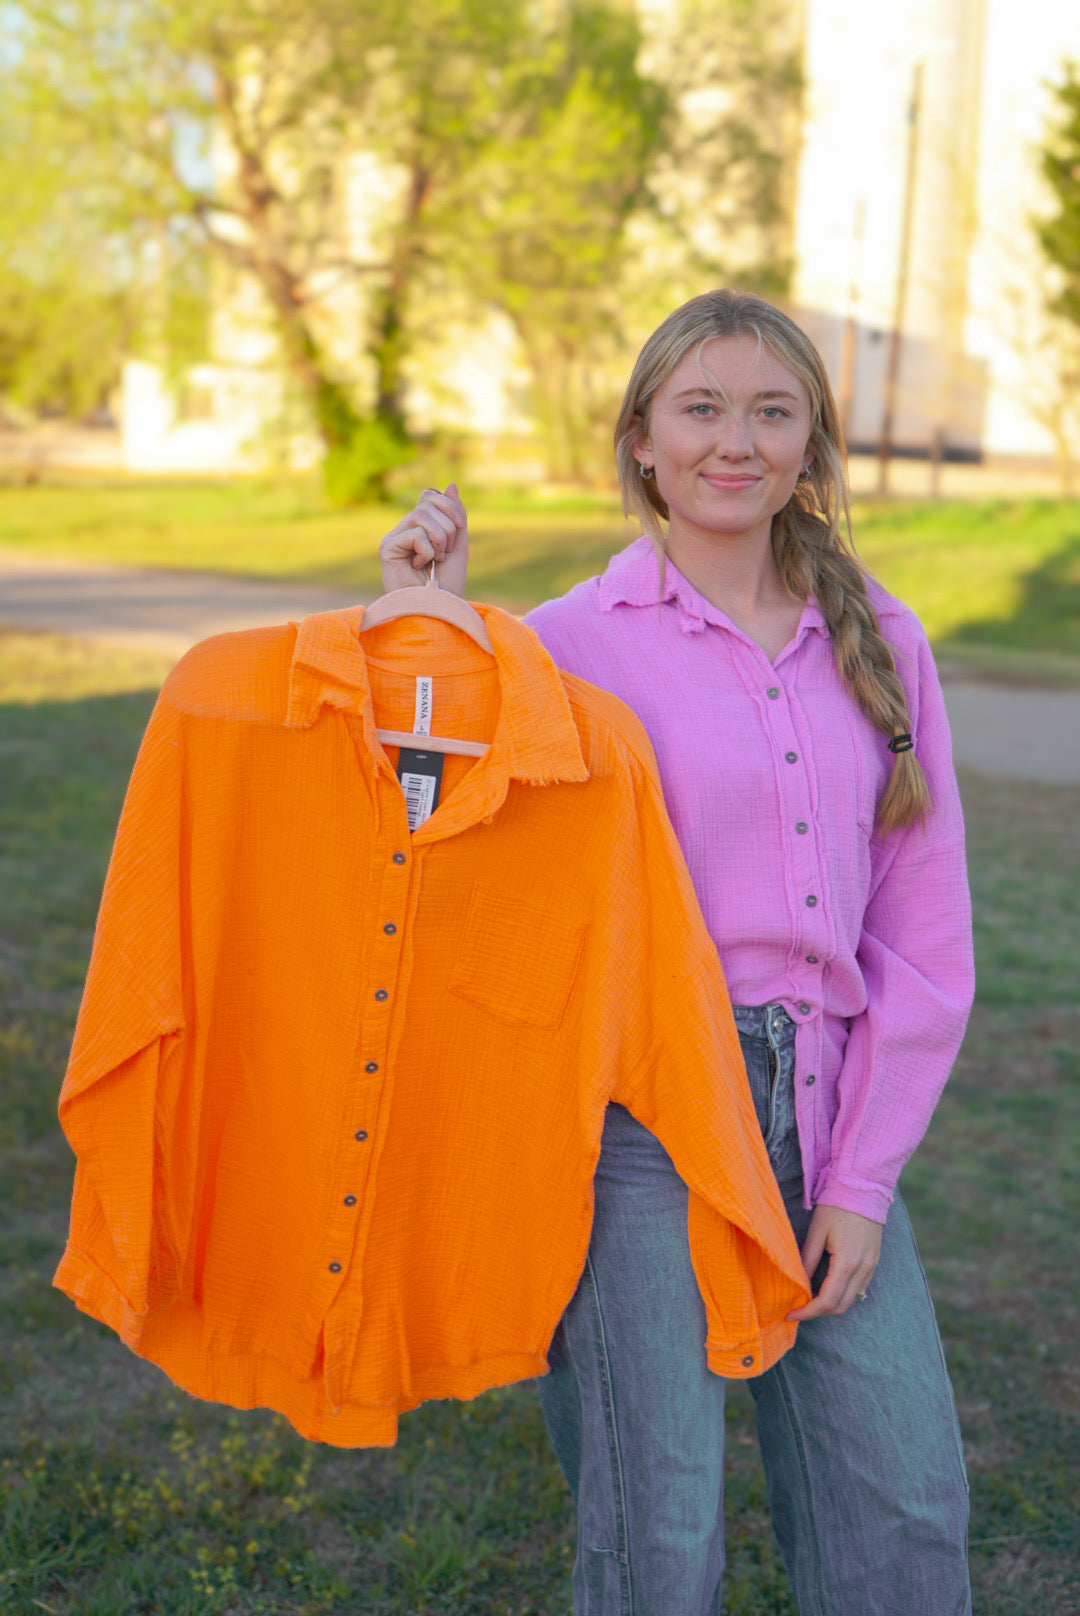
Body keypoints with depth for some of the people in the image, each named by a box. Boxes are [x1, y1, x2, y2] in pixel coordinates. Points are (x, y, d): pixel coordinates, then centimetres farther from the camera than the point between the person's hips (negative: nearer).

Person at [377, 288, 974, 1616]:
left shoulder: (879, 644, 8)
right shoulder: (571, 641, -2)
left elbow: (926, 933, 7)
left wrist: (863, 1175, 1)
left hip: (823, 1107, 4)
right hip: (638, 1104, -3)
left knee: (907, 1501, 8)